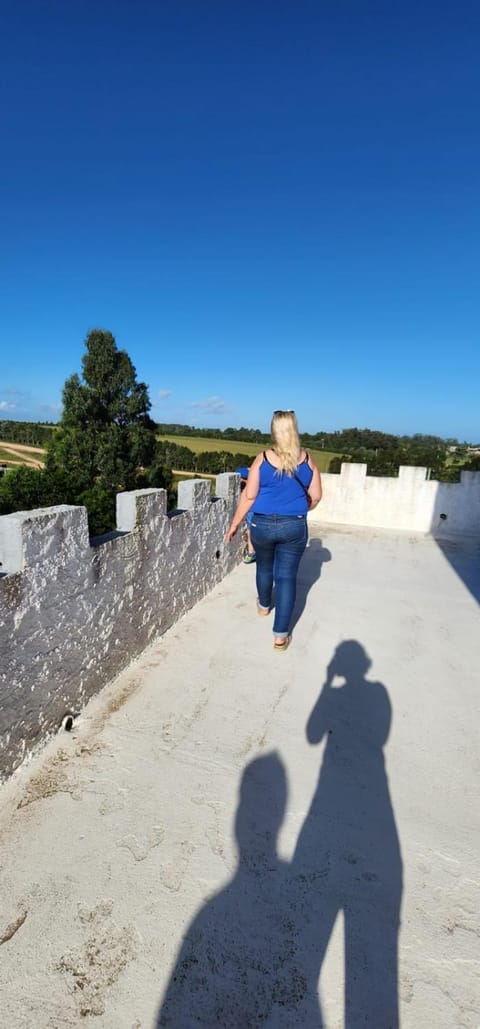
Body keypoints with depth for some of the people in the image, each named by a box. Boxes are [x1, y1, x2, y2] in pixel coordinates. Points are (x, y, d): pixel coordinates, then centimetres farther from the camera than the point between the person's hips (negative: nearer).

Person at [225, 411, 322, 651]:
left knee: (264, 567, 24)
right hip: (294, 527, 0)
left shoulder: (262, 459, -9)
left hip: (262, 525, 0)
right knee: (286, 577, 5)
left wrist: (234, 525, 0)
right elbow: (315, 496, 1)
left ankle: (264, 605, 49)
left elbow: (248, 496, -9)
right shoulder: (307, 460, -3)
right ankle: (281, 635, 7)